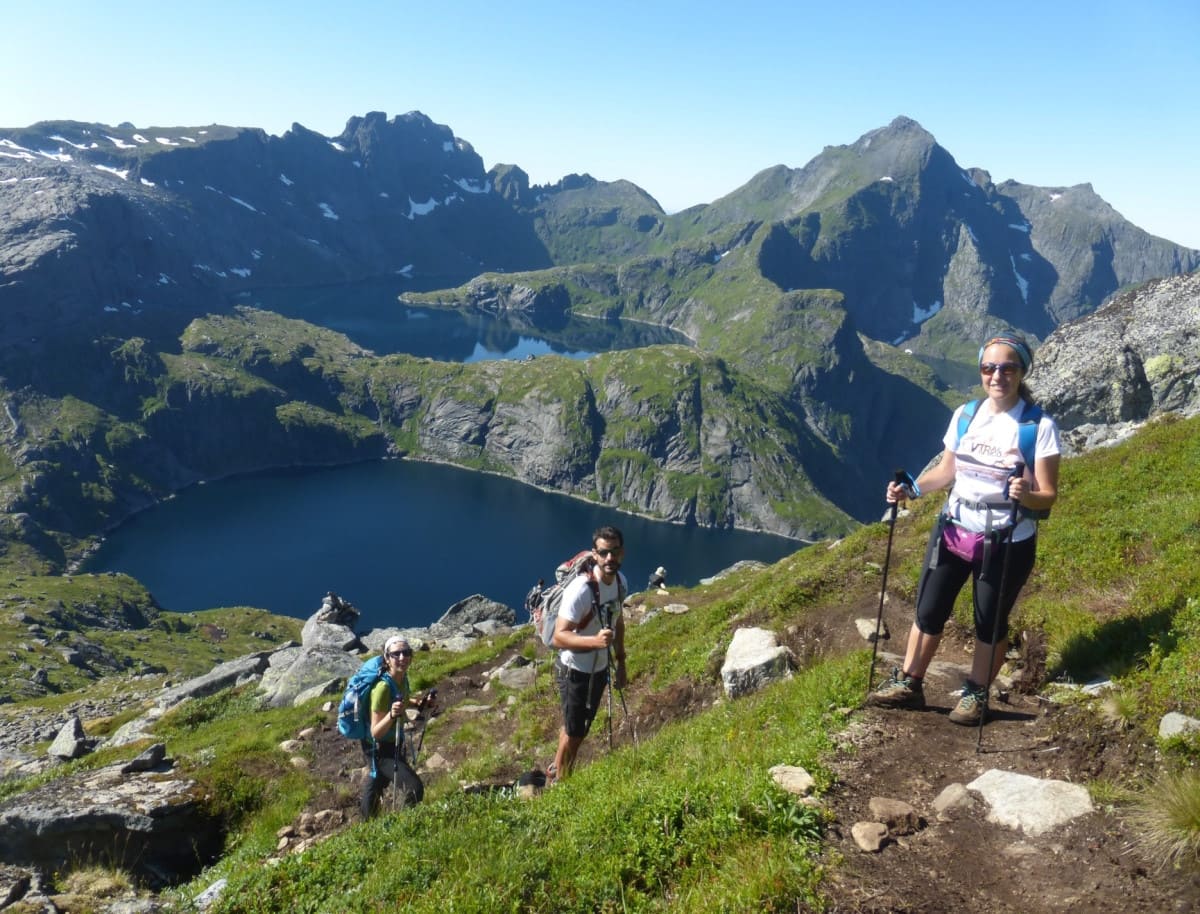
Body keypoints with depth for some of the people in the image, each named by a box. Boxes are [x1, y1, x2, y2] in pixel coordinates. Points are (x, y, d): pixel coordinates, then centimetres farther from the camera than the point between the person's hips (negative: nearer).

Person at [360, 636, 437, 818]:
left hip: (394, 744, 9)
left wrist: (420, 703, -2)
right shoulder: (383, 687, -33)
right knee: (415, 789, -19)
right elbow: (376, 732, -30)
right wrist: (392, 715, -47)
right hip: (379, 749, -9)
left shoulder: (403, 678, -10)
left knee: (377, 782, 31)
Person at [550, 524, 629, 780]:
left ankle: (558, 770, 46)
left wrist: (620, 662, 13)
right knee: (573, 732, 10)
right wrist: (595, 641, -45)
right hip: (575, 672, -7)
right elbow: (559, 637, -30)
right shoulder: (581, 589, -31)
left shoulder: (620, 581, -5)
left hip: (600, 669, 7)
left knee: (581, 728, 24)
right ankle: (559, 781, 34)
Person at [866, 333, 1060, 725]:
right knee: (929, 612, 11)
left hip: (1006, 543, -4)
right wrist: (911, 489, -3)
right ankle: (907, 684, 26)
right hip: (953, 531, 5)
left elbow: (1048, 495, -13)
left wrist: (1027, 496, -35)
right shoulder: (964, 415, 2)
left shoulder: (1039, 426, -12)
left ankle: (976, 696, 29)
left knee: (990, 622, 10)